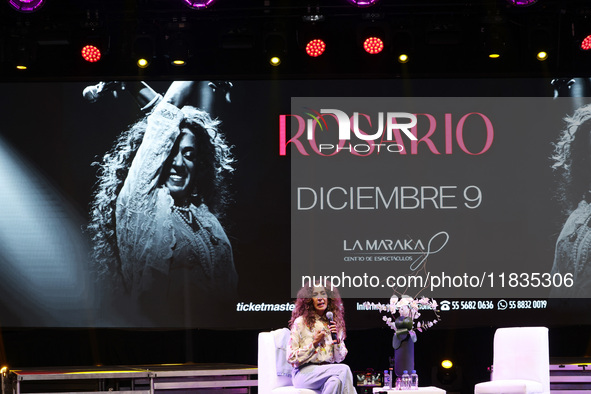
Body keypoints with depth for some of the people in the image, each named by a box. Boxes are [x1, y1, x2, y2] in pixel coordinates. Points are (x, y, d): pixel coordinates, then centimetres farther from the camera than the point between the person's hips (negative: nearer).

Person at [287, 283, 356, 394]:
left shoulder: (334, 323, 16)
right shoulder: (300, 322, 2)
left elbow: (340, 358, 16)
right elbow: (291, 358, -2)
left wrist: (337, 340, -2)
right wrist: (314, 344, -7)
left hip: (329, 371, 4)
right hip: (304, 372, -4)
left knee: (338, 380, -35)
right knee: (344, 370, -30)